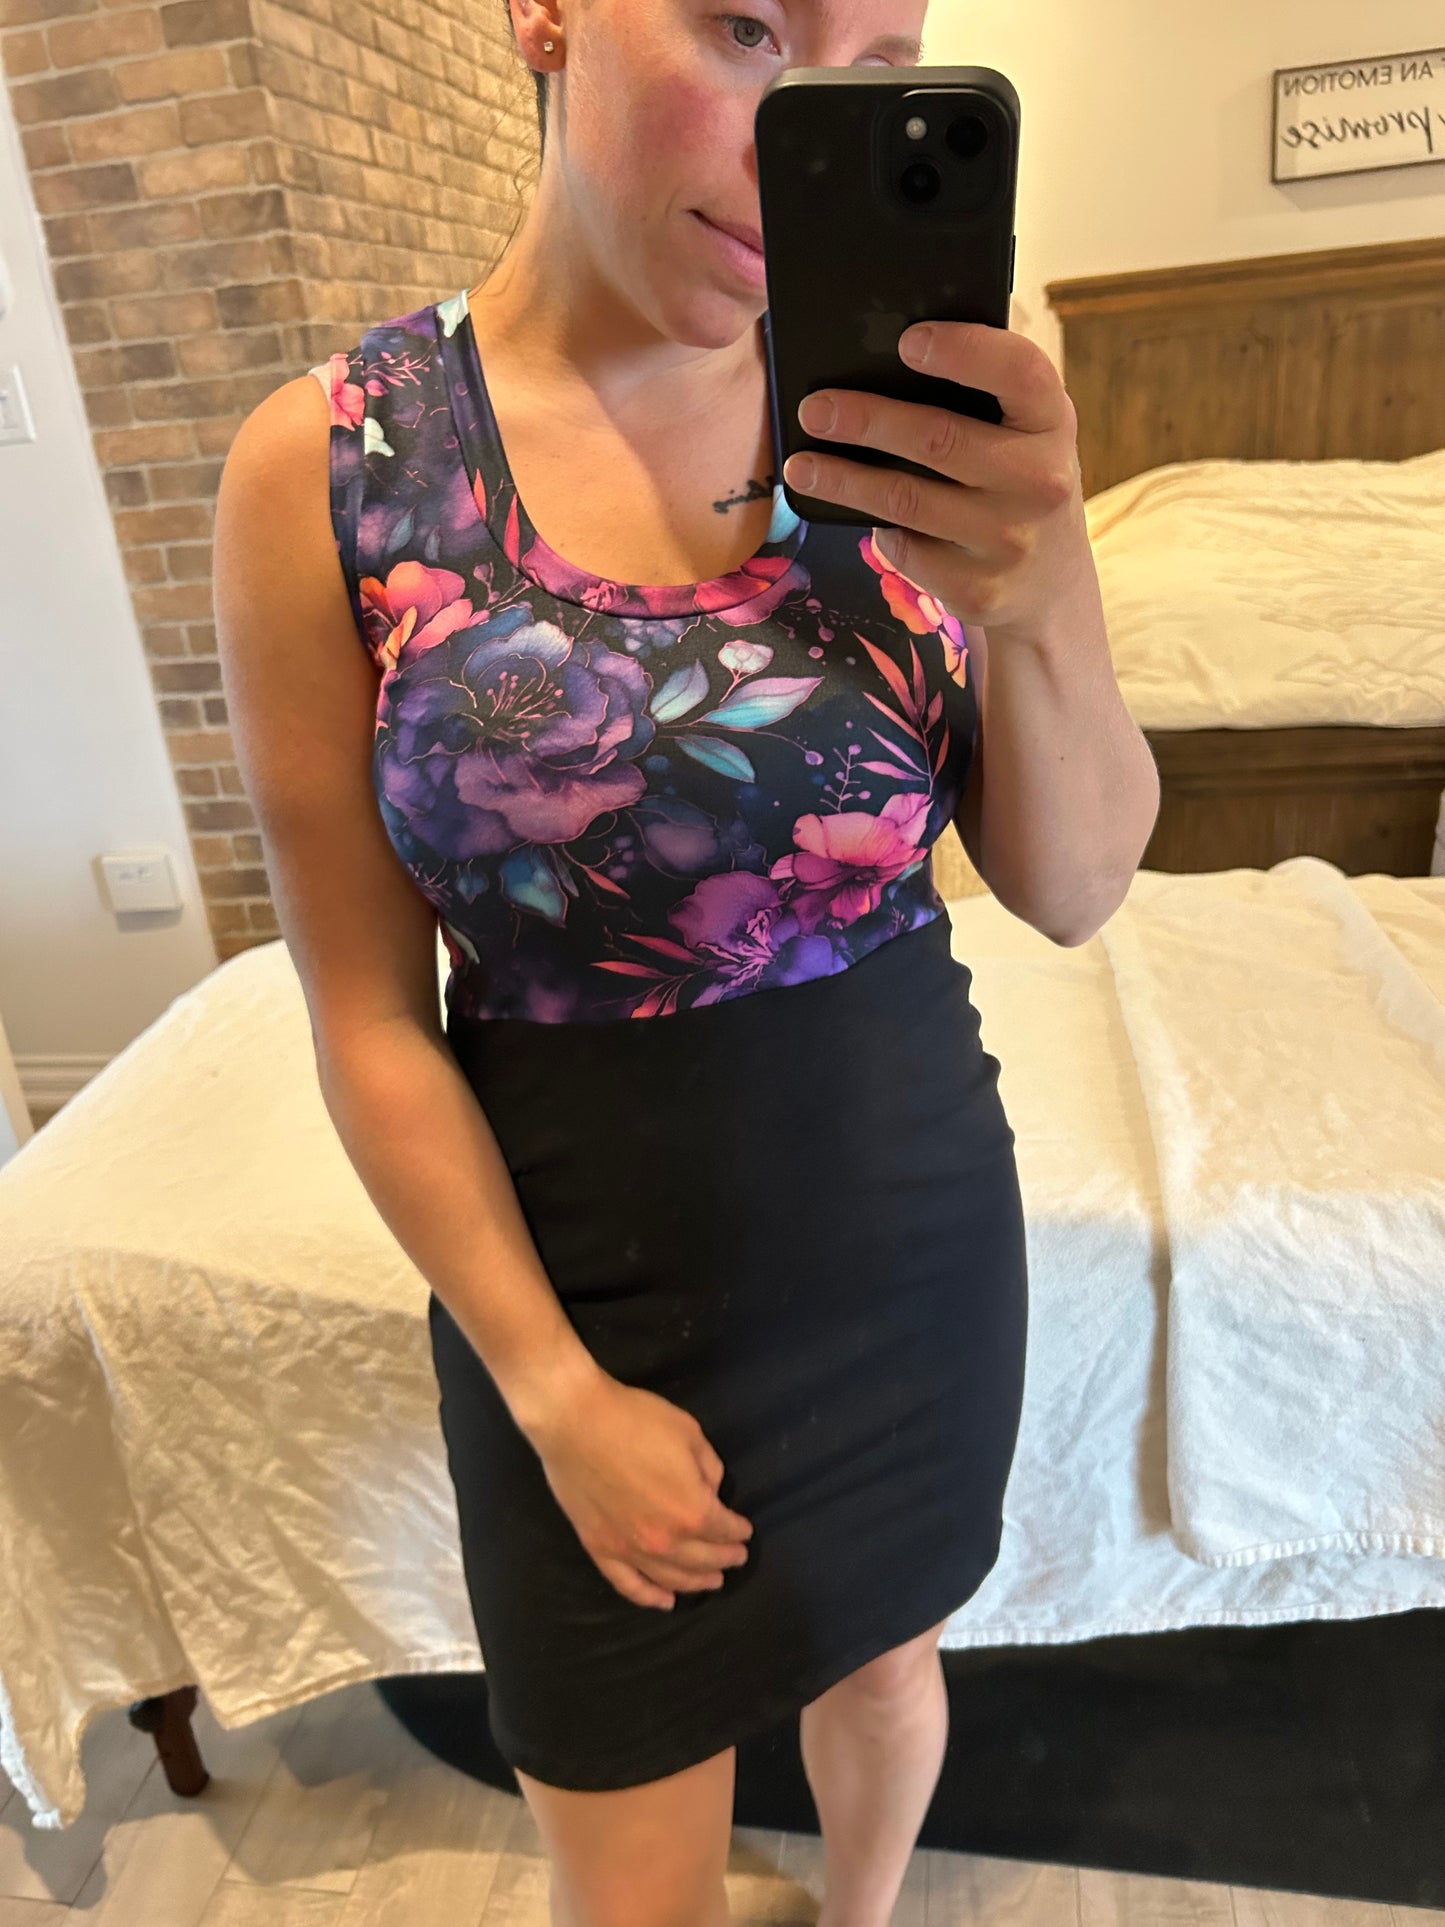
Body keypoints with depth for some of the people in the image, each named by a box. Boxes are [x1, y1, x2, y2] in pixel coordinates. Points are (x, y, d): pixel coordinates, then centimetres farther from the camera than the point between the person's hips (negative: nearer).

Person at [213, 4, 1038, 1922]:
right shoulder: (325, 471, -13)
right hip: (587, 1276, -2)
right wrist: (559, 1393, -10)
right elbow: (372, 1023, -10)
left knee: (885, 1656, 30)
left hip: (916, 1230, 3)